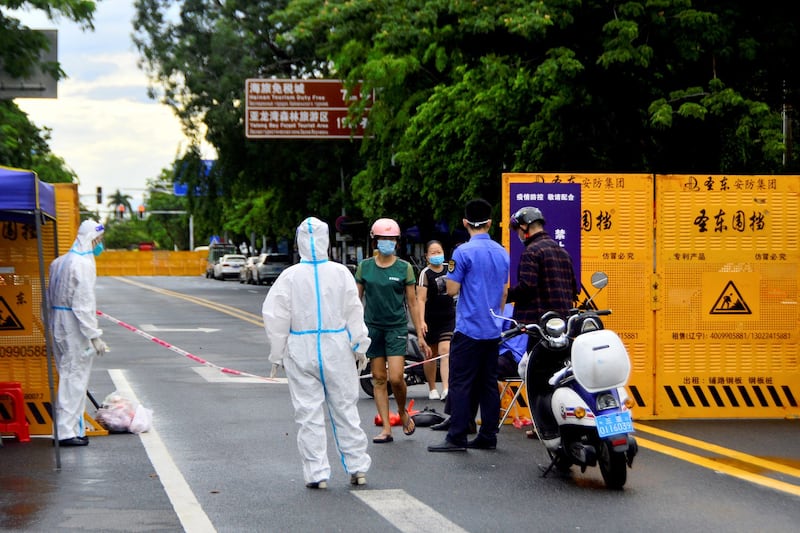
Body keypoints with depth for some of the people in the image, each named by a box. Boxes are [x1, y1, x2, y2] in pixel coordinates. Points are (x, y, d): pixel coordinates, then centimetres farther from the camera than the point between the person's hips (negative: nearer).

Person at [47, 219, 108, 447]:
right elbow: (83, 304, -20)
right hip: (74, 326, -9)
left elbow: (51, 298, 15)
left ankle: (71, 427, 21)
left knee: (68, 375, 15)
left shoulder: (60, 262, 13)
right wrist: (94, 336, -19)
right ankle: (67, 431, -3)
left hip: (58, 323, 9)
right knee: (75, 377, -4)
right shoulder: (83, 264, -15)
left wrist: (52, 326, 17)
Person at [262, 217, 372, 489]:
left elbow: (274, 316, -6)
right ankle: (357, 467, 15)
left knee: (308, 413, 4)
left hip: (301, 349, -1)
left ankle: (317, 473, 5)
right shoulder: (341, 273, -4)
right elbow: (354, 312, 0)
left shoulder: (290, 276, -7)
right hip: (337, 348, 1)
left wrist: (277, 352, 4)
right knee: (345, 409, 11)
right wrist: (359, 347, 10)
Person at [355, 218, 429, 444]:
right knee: (379, 378, 3)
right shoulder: (364, 267, 5)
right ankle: (386, 429, 8)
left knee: (395, 377, -13)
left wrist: (420, 336, 3)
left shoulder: (404, 268, 1)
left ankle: (403, 412, 17)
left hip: (397, 327, -2)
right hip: (372, 327, 2)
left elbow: (412, 303, 4)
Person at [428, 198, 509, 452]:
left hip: (469, 329, -6)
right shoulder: (502, 253, 9)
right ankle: (488, 436, 11)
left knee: (461, 383, -4)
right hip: (493, 330, 6)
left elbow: (452, 289, -10)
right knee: (488, 383, 9)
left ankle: (457, 438, -6)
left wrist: (452, 272, 8)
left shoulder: (463, 252, -11)